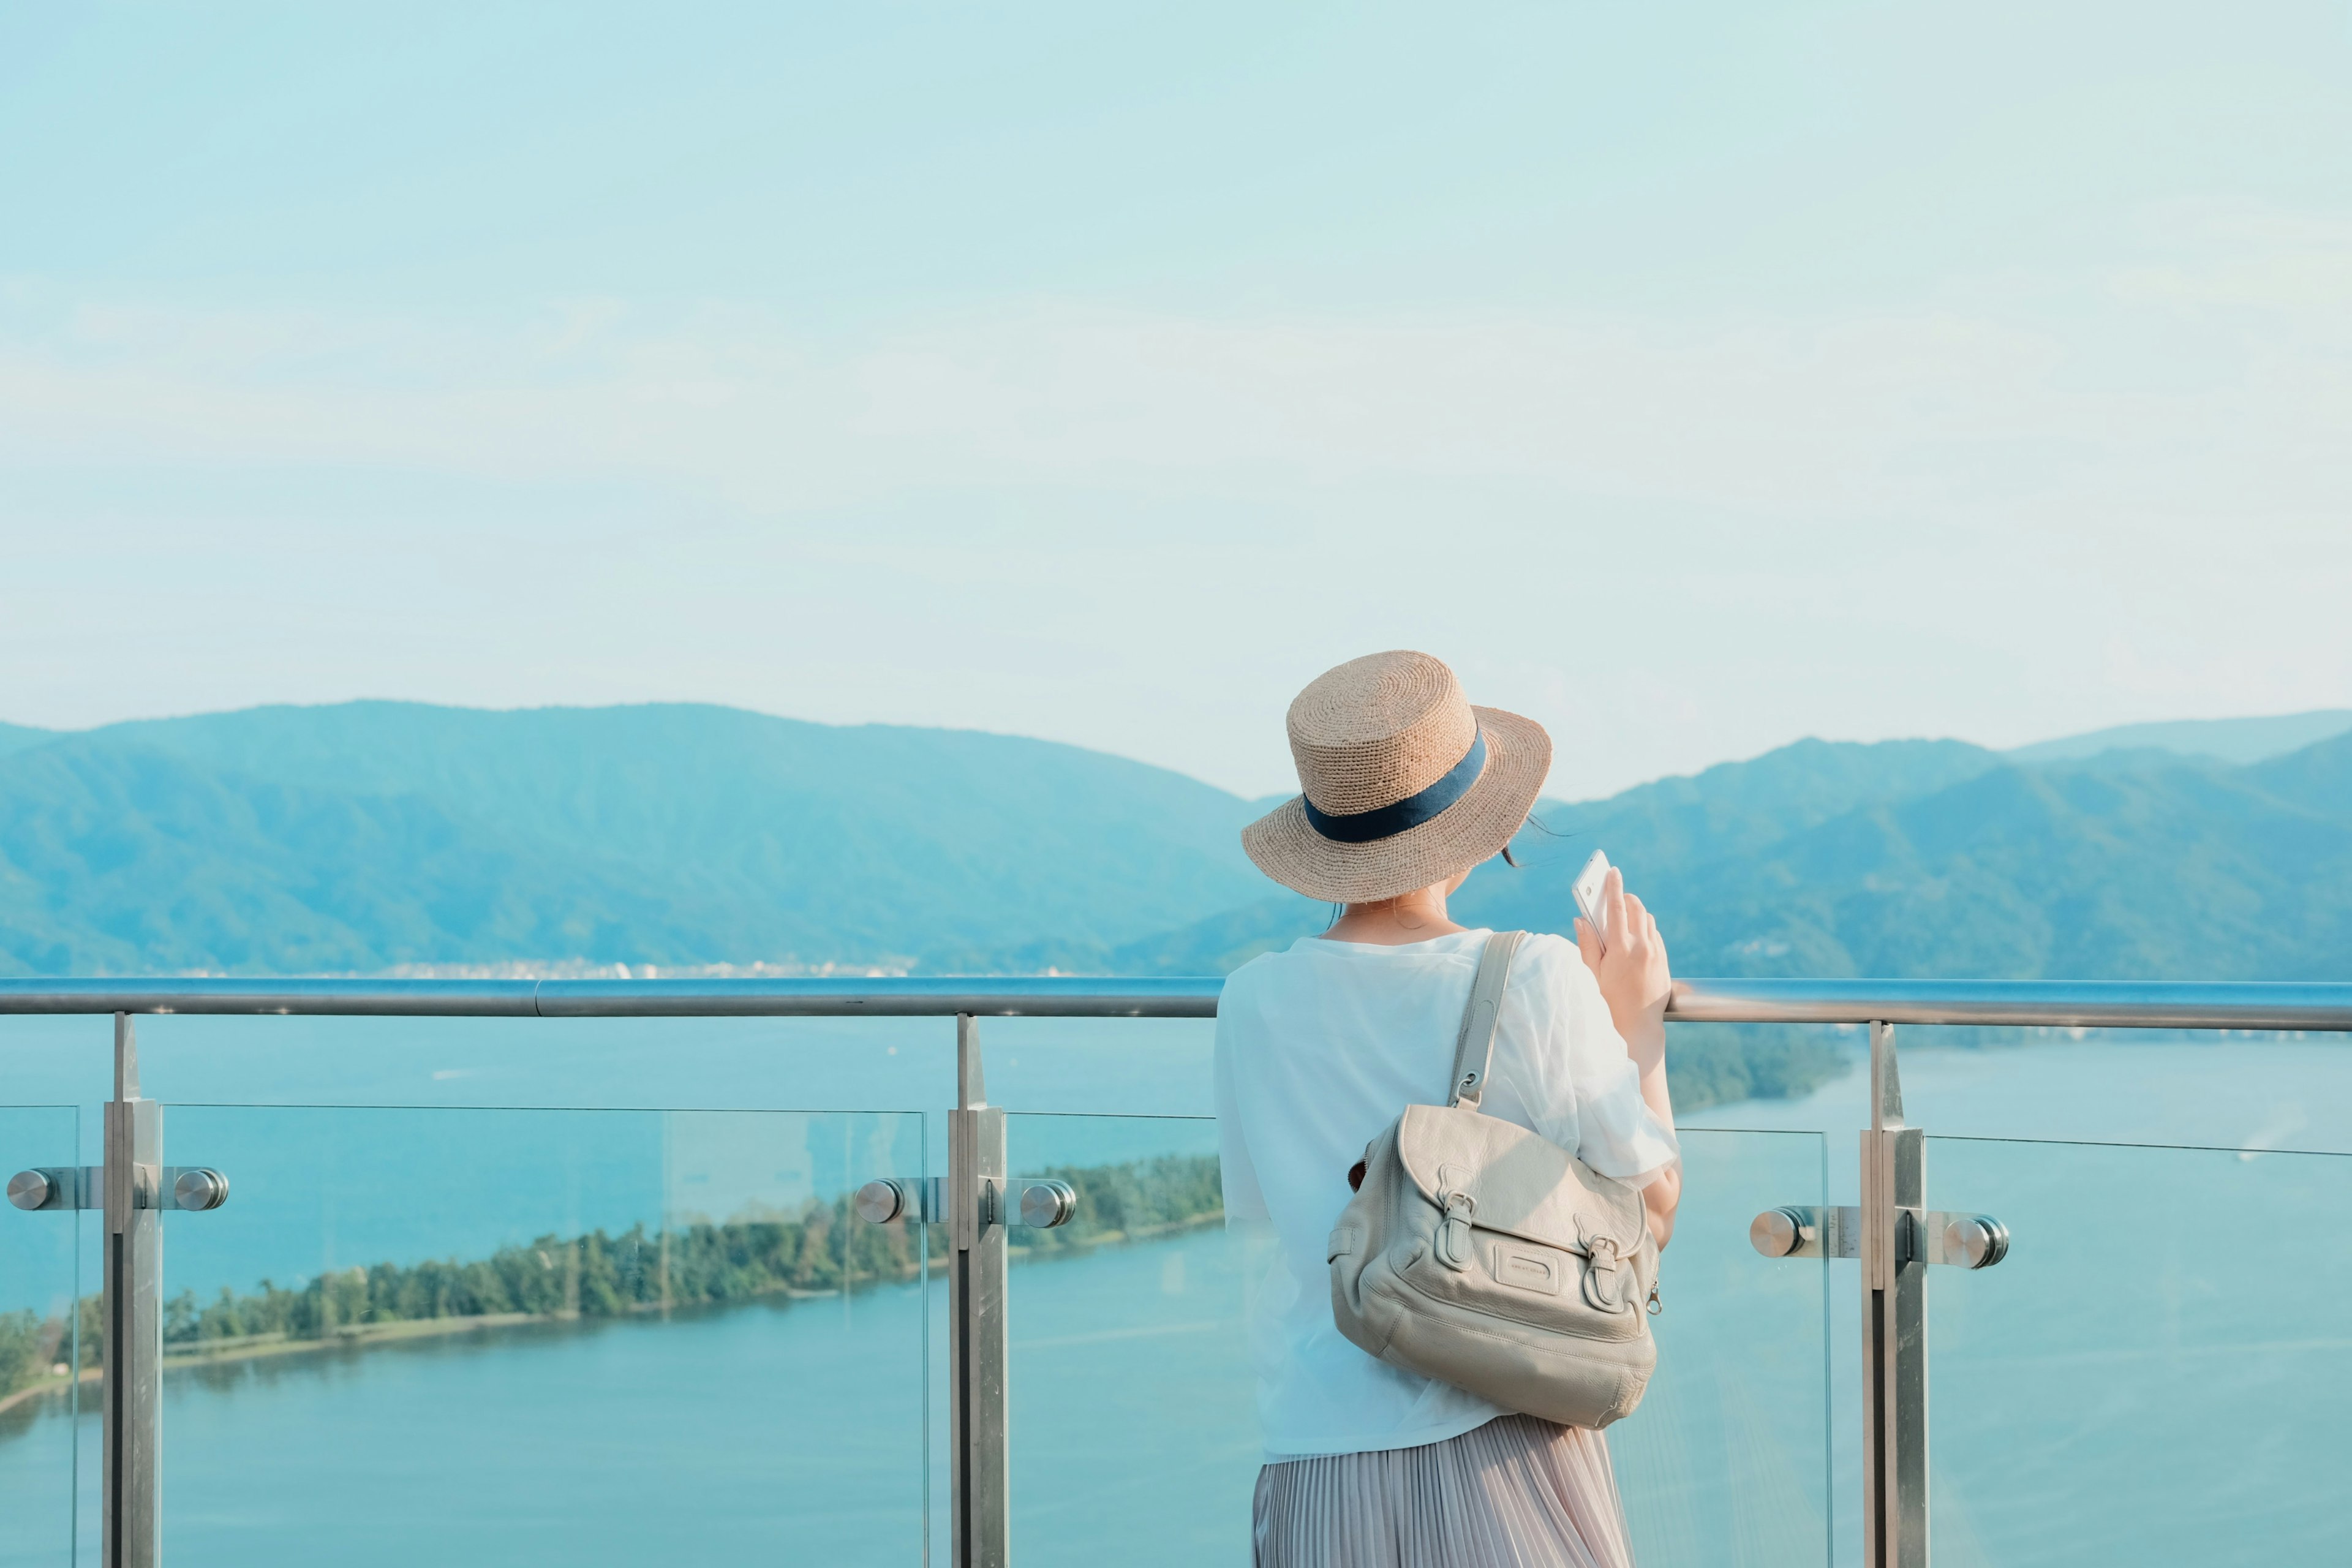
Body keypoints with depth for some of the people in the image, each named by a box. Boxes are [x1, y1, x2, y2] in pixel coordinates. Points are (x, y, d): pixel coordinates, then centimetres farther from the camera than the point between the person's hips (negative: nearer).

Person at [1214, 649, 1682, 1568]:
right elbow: (1649, 1215, -2)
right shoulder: (1540, 983, -10)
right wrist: (1639, 1022, 11)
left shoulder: (1255, 1005, -2)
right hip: (1505, 1458, -2)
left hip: (1322, 1468, 2)